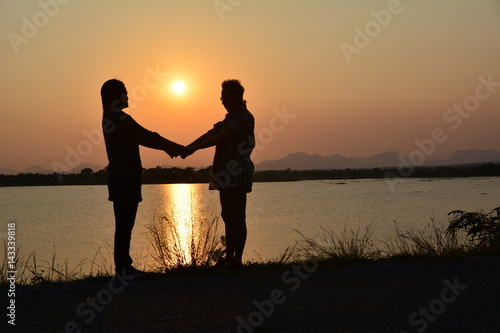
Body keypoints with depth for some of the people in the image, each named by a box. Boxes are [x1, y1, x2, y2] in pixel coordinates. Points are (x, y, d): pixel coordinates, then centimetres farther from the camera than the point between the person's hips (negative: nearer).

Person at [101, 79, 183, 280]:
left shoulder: (109, 120, 15)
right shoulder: (121, 120, -16)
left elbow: (140, 138, 16)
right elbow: (147, 137, -13)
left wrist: (168, 147, 12)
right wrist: (174, 147, -2)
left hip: (119, 179, 10)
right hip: (126, 180, -10)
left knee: (124, 224, 12)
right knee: (125, 224, -7)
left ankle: (123, 266, 16)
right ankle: (123, 267, -5)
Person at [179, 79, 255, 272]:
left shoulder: (245, 118, -10)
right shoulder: (230, 118, 22)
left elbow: (221, 137, -18)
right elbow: (210, 134, 15)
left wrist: (194, 148, -18)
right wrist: (186, 148, 3)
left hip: (237, 174, -10)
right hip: (226, 174, 10)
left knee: (237, 217, -9)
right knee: (228, 216, 11)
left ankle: (237, 260, -8)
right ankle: (229, 257, 16)